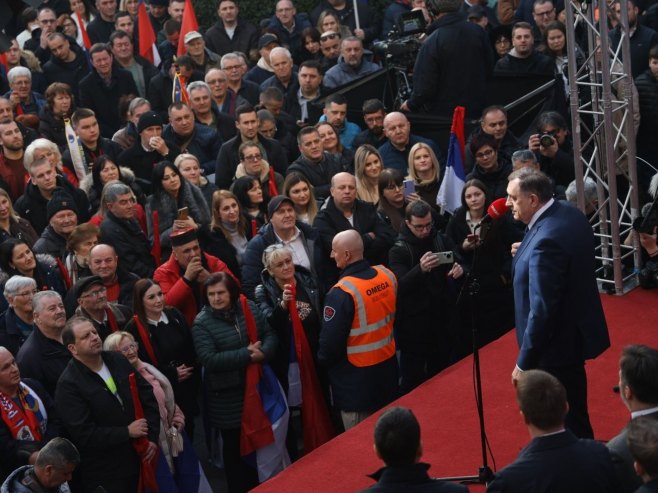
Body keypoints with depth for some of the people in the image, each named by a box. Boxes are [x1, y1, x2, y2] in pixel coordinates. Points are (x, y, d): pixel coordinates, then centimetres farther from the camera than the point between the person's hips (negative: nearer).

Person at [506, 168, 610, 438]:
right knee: (575, 417, 25)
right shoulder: (571, 214, 0)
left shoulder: (545, 242, -30)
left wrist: (524, 363, -20)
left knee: (567, 425, 5)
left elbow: (541, 310, -28)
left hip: (557, 345, -10)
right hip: (578, 332, 10)